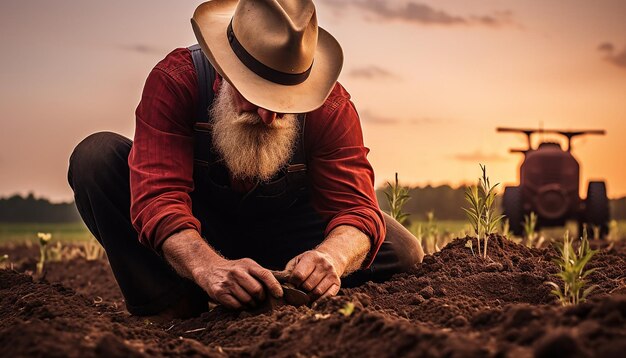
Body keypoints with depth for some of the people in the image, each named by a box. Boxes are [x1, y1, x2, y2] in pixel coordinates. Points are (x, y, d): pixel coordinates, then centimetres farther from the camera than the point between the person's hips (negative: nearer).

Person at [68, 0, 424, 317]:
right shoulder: (175, 80, -27)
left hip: (282, 235, 2)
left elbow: (354, 206, -26)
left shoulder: (331, 104, -21)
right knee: (96, 155, -26)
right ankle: (176, 308, -24)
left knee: (401, 251, -20)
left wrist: (331, 257, -51)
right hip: (196, 237, -1)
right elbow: (158, 196, -36)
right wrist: (208, 266, -56)